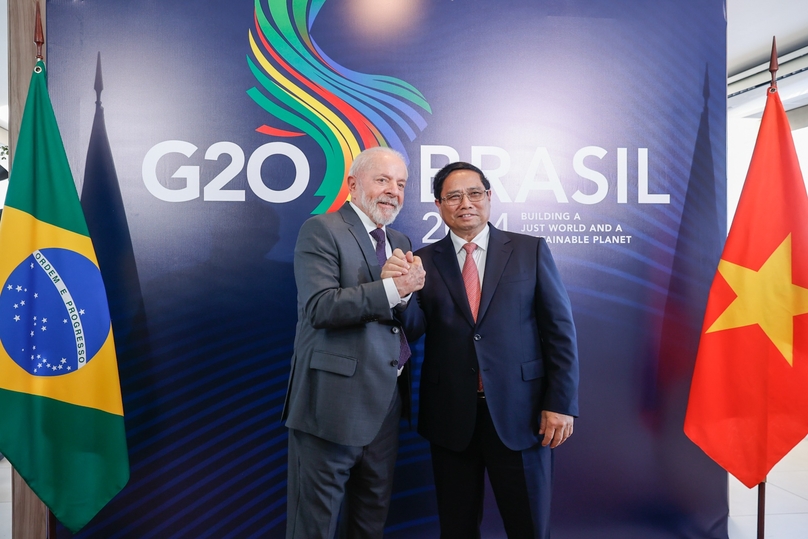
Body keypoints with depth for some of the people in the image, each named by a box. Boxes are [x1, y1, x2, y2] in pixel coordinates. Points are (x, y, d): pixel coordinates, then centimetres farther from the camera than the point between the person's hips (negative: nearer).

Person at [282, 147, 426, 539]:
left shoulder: (399, 242, 14)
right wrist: (392, 288, -24)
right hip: (334, 400, -7)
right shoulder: (321, 230, -7)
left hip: (385, 403, 7)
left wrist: (413, 286, -12)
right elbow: (320, 306, -21)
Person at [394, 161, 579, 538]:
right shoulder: (424, 261, 3)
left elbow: (560, 330, 0)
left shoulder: (530, 250, 1)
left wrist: (561, 404, -5)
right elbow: (413, 327, -6)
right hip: (451, 418, 2)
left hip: (519, 412, -1)